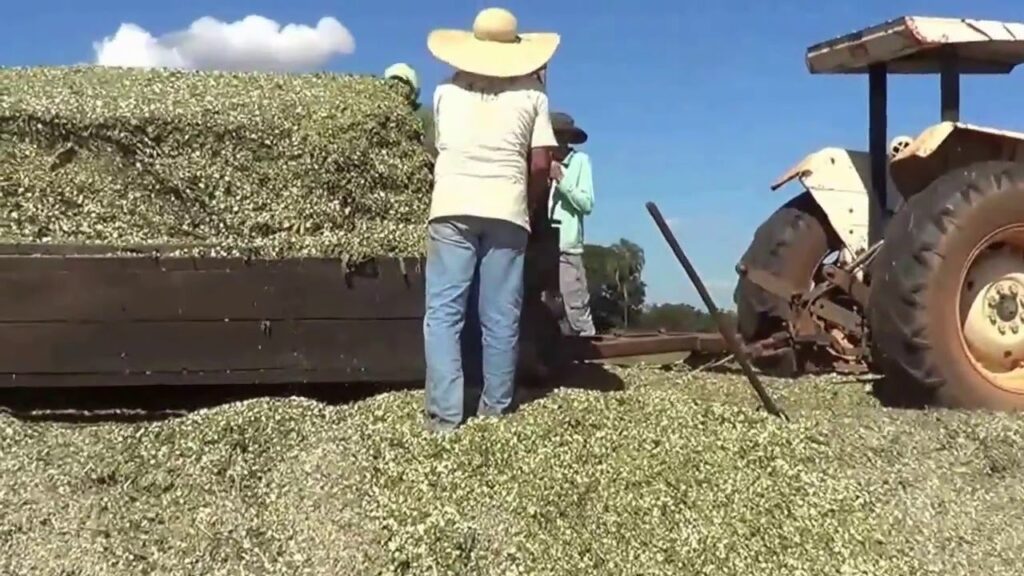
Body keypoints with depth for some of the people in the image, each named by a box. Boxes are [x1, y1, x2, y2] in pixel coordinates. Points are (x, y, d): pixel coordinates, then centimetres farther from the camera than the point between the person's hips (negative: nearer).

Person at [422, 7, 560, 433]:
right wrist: (534, 211, 19)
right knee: (501, 316, 6)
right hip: (507, 208, 0)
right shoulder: (531, 93, 10)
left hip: (453, 205, 0)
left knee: (444, 311, -1)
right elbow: (540, 164, 4)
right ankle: (495, 407, 12)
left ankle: (444, 413, -6)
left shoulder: (447, 89, 16)